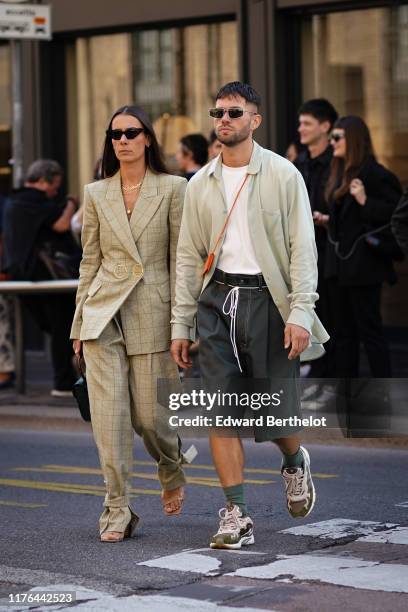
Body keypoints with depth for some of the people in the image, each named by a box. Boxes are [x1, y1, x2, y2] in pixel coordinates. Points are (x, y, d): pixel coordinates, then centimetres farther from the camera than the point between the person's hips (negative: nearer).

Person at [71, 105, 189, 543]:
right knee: (108, 412, -6)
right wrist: (79, 323, 10)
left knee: (149, 415, 0)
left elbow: (181, 259, 1)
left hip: (152, 312, -2)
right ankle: (117, 509, 1)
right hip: (103, 312, 2)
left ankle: (172, 470, 33)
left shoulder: (172, 189, 2)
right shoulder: (95, 194, 9)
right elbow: (90, 261, 12)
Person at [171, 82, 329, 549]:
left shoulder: (282, 174, -2)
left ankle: (295, 462, 35)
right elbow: (189, 256, 13)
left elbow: (302, 247, -5)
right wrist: (180, 325, 8)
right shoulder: (200, 184, 10)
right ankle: (236, 515, -2)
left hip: (267, 297, -3)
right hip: (216, 299, 3)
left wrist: (301, 313, -14)